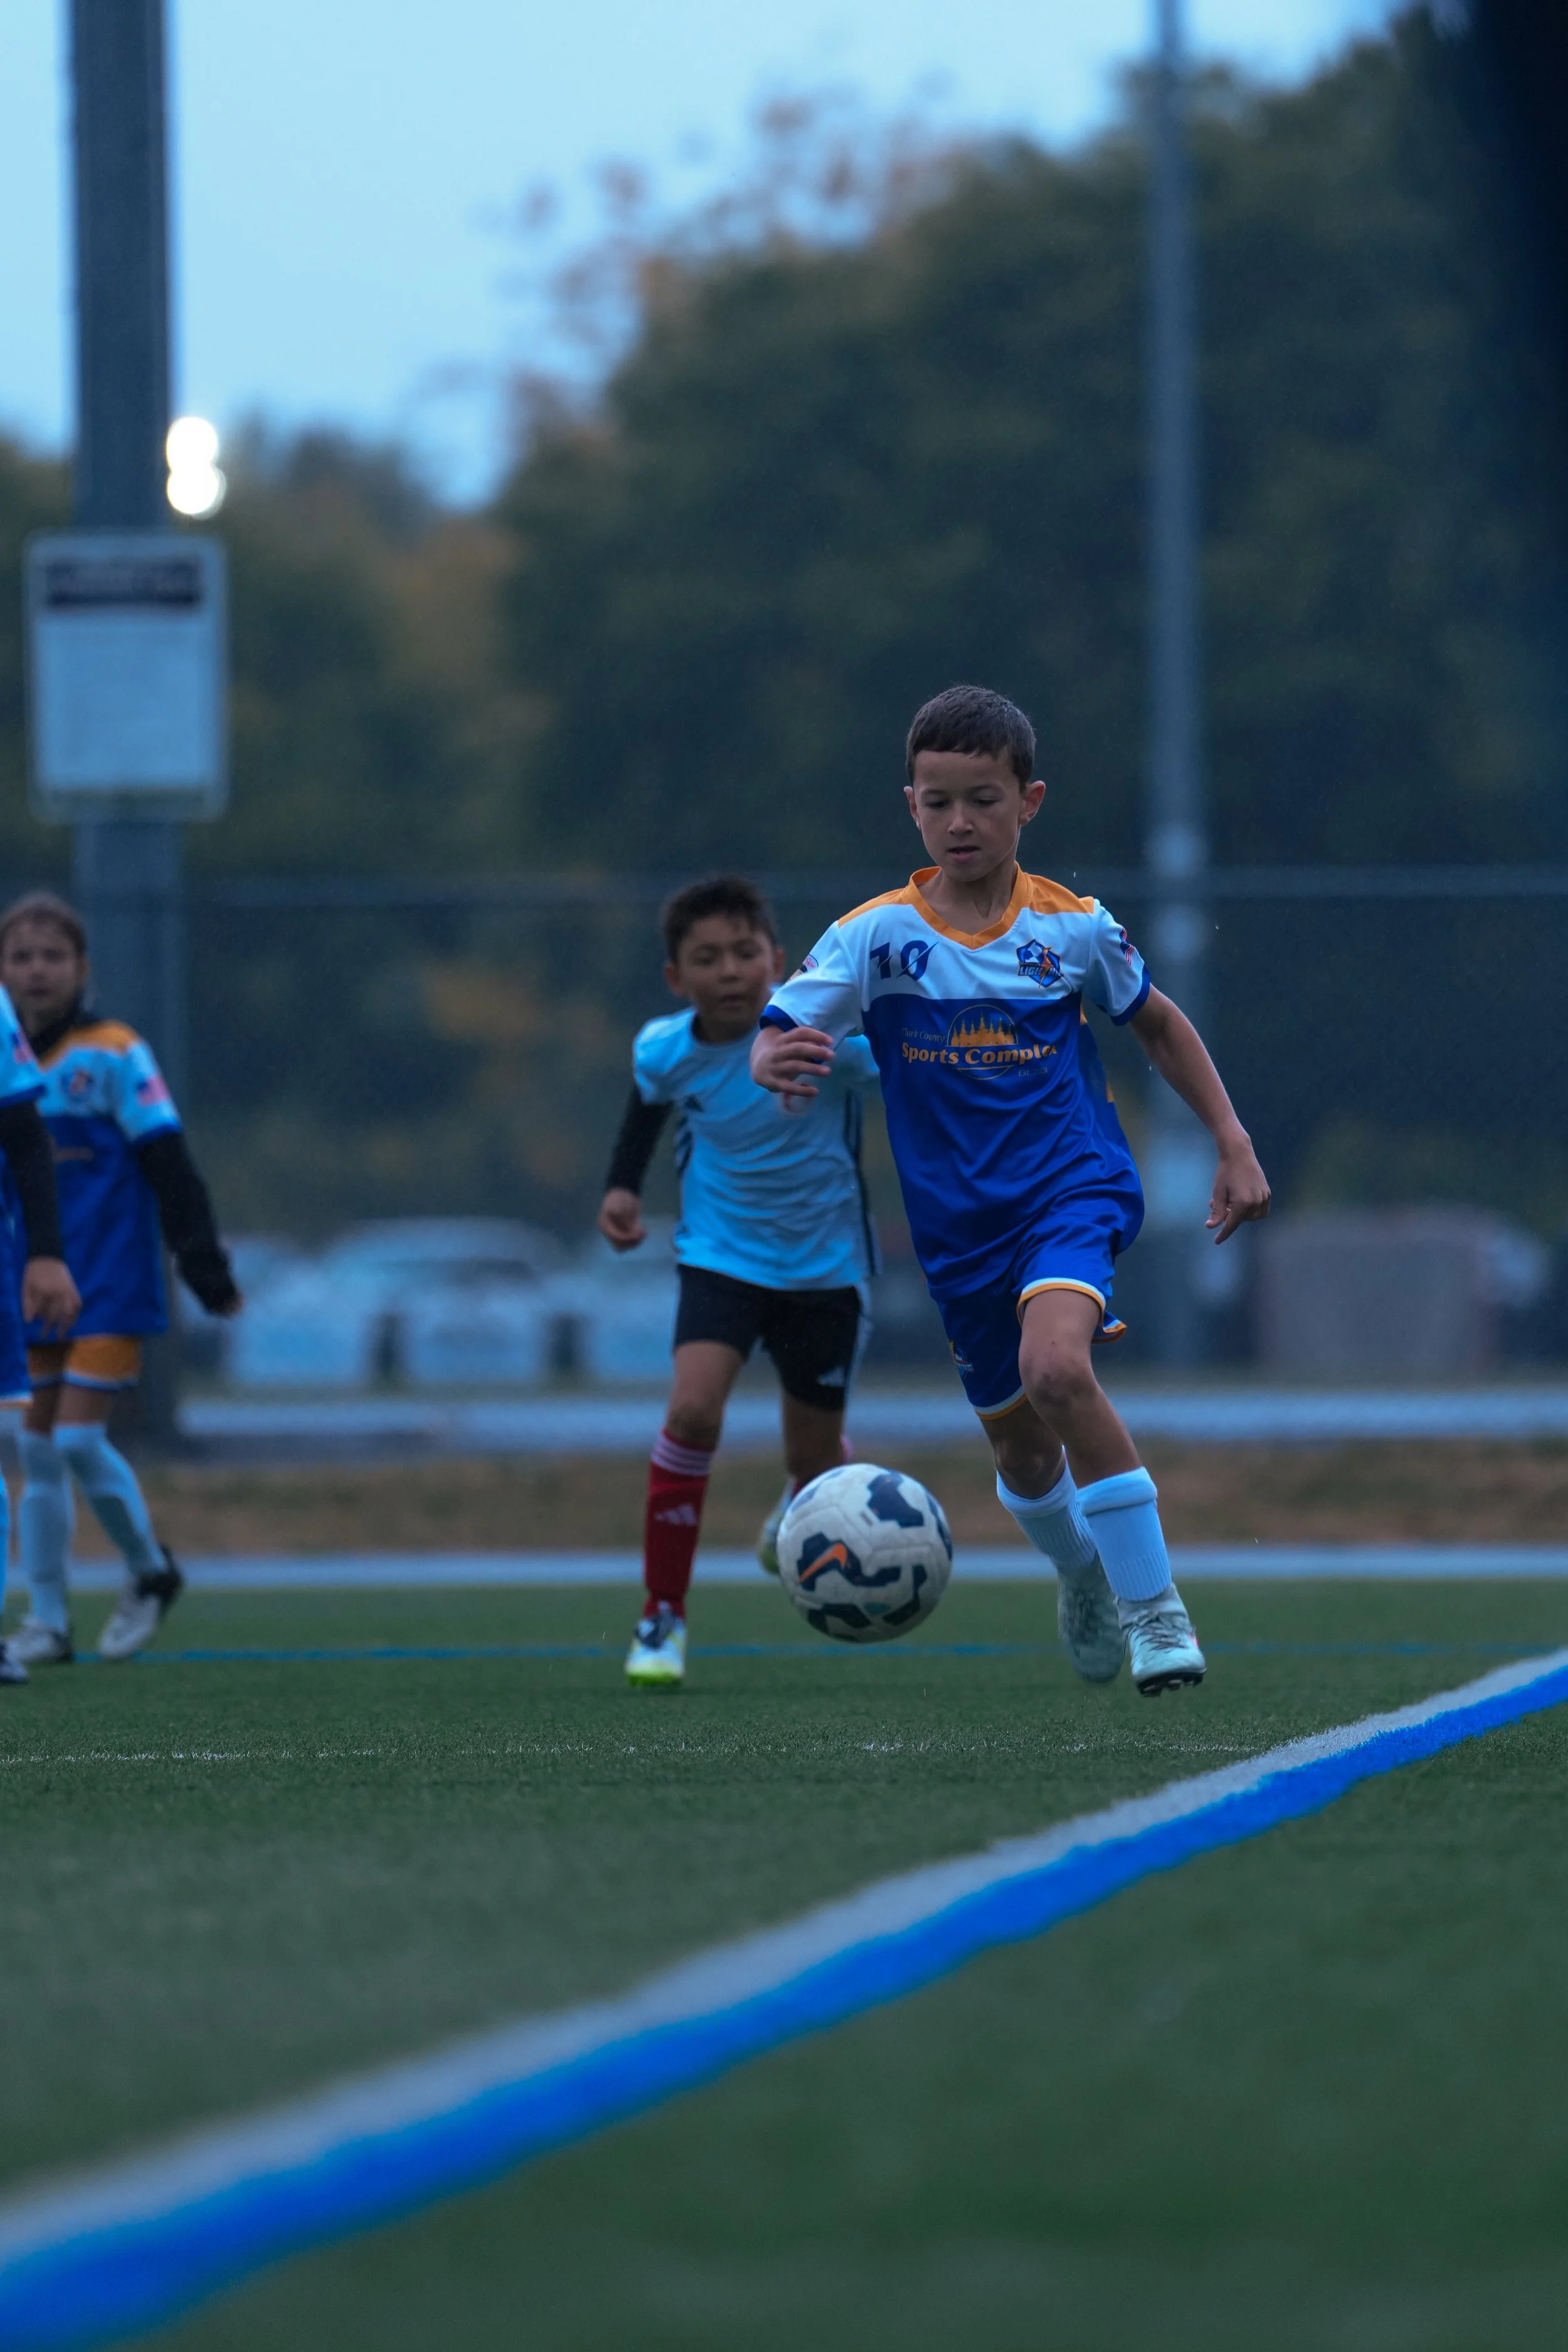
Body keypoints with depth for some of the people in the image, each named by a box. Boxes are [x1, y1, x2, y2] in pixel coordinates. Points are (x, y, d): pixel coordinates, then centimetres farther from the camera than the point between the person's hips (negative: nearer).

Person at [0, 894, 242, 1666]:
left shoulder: (113, 1056, -7)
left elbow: (167, 1162, -8)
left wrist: (205, 1264, -11)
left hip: (110, 1284, -5)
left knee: (78, 1439, -10)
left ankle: (150, 1569, 14)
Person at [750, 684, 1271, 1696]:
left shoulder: (1073, 927, -4)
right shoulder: (877, 937, -6)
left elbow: (1157, 1023, 13)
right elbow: (773, 1042, -16)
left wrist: (1234, 1143, 10)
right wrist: (776, 1060, -40)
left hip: (1073, 1185, -3)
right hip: (959, 1221, 3)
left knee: (1055, 1366, -31)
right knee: (1022, 1446, 14)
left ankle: (1154, 1604, -20)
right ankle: (1083, 1574, 49)